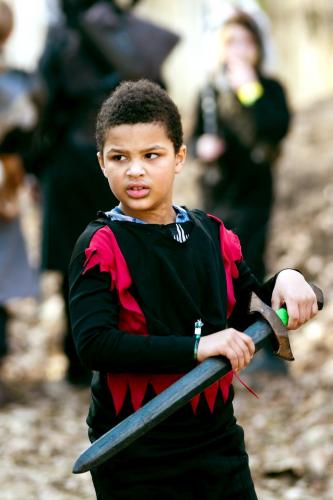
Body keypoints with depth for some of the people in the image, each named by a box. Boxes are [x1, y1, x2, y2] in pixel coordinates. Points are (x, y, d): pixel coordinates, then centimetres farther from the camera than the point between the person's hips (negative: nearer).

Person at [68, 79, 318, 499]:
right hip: (135, 456, -5)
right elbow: (93, 344, -23)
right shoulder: (99, 247, -10)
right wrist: (196, 348, -27)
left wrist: (286, 281, -2)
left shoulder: (214, 236, 5)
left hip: (217, 443, 5)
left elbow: (243, 314, 19)